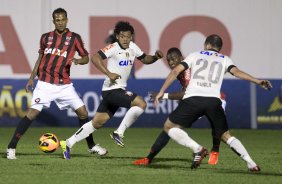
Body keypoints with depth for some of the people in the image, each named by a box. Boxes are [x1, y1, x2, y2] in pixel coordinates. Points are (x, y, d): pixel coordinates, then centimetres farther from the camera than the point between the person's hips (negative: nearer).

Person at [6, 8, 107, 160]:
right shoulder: (46, 37, 7)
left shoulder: (74, 38, 3)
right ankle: (11, 147, -10)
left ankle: (91, 146, 15)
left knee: (82, 112, -3)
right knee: (33, 112, -14)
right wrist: (32, 77, 12)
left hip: (64, 84, 1)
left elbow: (86, 57, 6)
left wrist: (78, 60, -16)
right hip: (45, 83, -1)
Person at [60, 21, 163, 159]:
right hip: (112, 89, -8)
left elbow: (145, 59, 21)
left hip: (119, 90, 8)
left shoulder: (132, 47, 10)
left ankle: (68, 144, 17)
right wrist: (109, 73, -31)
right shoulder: (114, 48, -14)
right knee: (141, 103, -20)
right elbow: (95, 58, -24)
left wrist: (156, 57, 0)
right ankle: (119, 133, -11)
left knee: (97, 122, 12)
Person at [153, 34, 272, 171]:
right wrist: (257, 81, -4)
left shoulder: (195, 55, 22)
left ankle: (197, 149, -8)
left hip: (193, 98, -2)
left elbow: (176, 71, 12)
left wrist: (161, 92, 15)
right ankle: (250, 163, -4)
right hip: (213, 101, 2)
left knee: (169, 127, 11)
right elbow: (236, 71, 3)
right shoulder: (224, 59, 23)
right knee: (225, 135, 14)